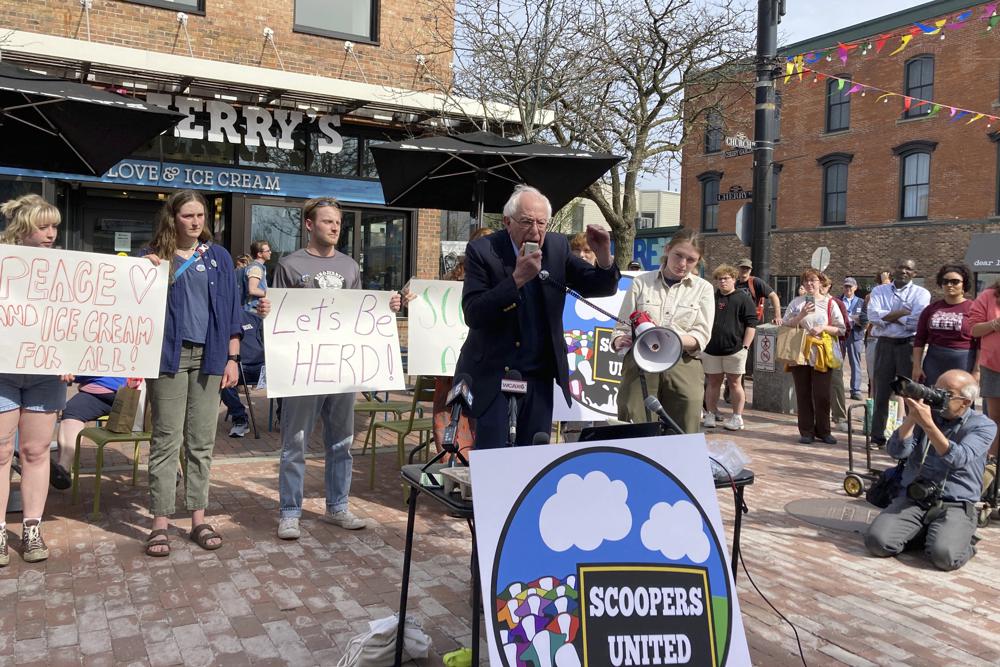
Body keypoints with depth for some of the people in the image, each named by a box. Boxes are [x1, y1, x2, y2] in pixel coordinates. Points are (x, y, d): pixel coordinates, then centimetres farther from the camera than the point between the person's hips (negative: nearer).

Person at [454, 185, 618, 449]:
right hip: (493, 375, -4)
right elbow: (472, 315, -18)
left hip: (539, 376, 4)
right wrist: (517, 278, -25)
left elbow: (602, 287, 4)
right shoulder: (482, 251, -9)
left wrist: (603, 256, -17)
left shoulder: (557, 247, 2)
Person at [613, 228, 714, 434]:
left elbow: (701, 336, 2)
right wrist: (620, 340, -12)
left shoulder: (703, 288, 12)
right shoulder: (641, 282, 11)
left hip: (683, 367, 0)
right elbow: (622, 327, 11)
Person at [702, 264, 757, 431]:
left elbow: (751, 324, -4)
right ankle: (711, 414, 16)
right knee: (713, 382, 9)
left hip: (734, 349, -4)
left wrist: (745, 346, -11)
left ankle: (737, 418, 7)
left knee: (734, 382, 1)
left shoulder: (743, 298, 1)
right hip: (711, 349, 4)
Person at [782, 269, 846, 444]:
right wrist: (802, 315, -12)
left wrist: (823, 328, -11)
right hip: (800, 353, 1)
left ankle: (823, 431, 13)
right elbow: (786, 325, 2)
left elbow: (840, 329, 5)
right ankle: (806, 431, 11)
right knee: (803, 394, 3)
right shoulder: (796, 302, 9)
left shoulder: (829, 303, 6)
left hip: (821, 355, -1)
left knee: (822, 395, 1)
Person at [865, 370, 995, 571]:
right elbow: (896, 451, -2)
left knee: (945, 556, -29)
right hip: (912, 499, 3)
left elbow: (958, 460, -18)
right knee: (877, 541, -20)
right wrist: (911, 417, -15)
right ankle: (921, 533, 9)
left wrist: (928, 424, -28)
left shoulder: (983, 426, 1)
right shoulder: (926, 413, 11)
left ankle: (962, 540, 6)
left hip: (956, 505, -3)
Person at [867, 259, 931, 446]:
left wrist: (887, 317, -9)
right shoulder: (879, 291, 7)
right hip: (884, 345, 3)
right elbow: (873, 315, -10)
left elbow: (916, 322, -16)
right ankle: (877, 437, 18)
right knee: (880, 393, 9)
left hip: (908, 345, -2)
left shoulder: (921, 293, -1)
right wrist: (903, 313, -12)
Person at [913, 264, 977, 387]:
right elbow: (919, 339, 10)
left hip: (963, 364, -3)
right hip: (934, 363, 3)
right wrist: (917, 366, 4)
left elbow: (981, 343, -3)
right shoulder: (931, 309, 10)